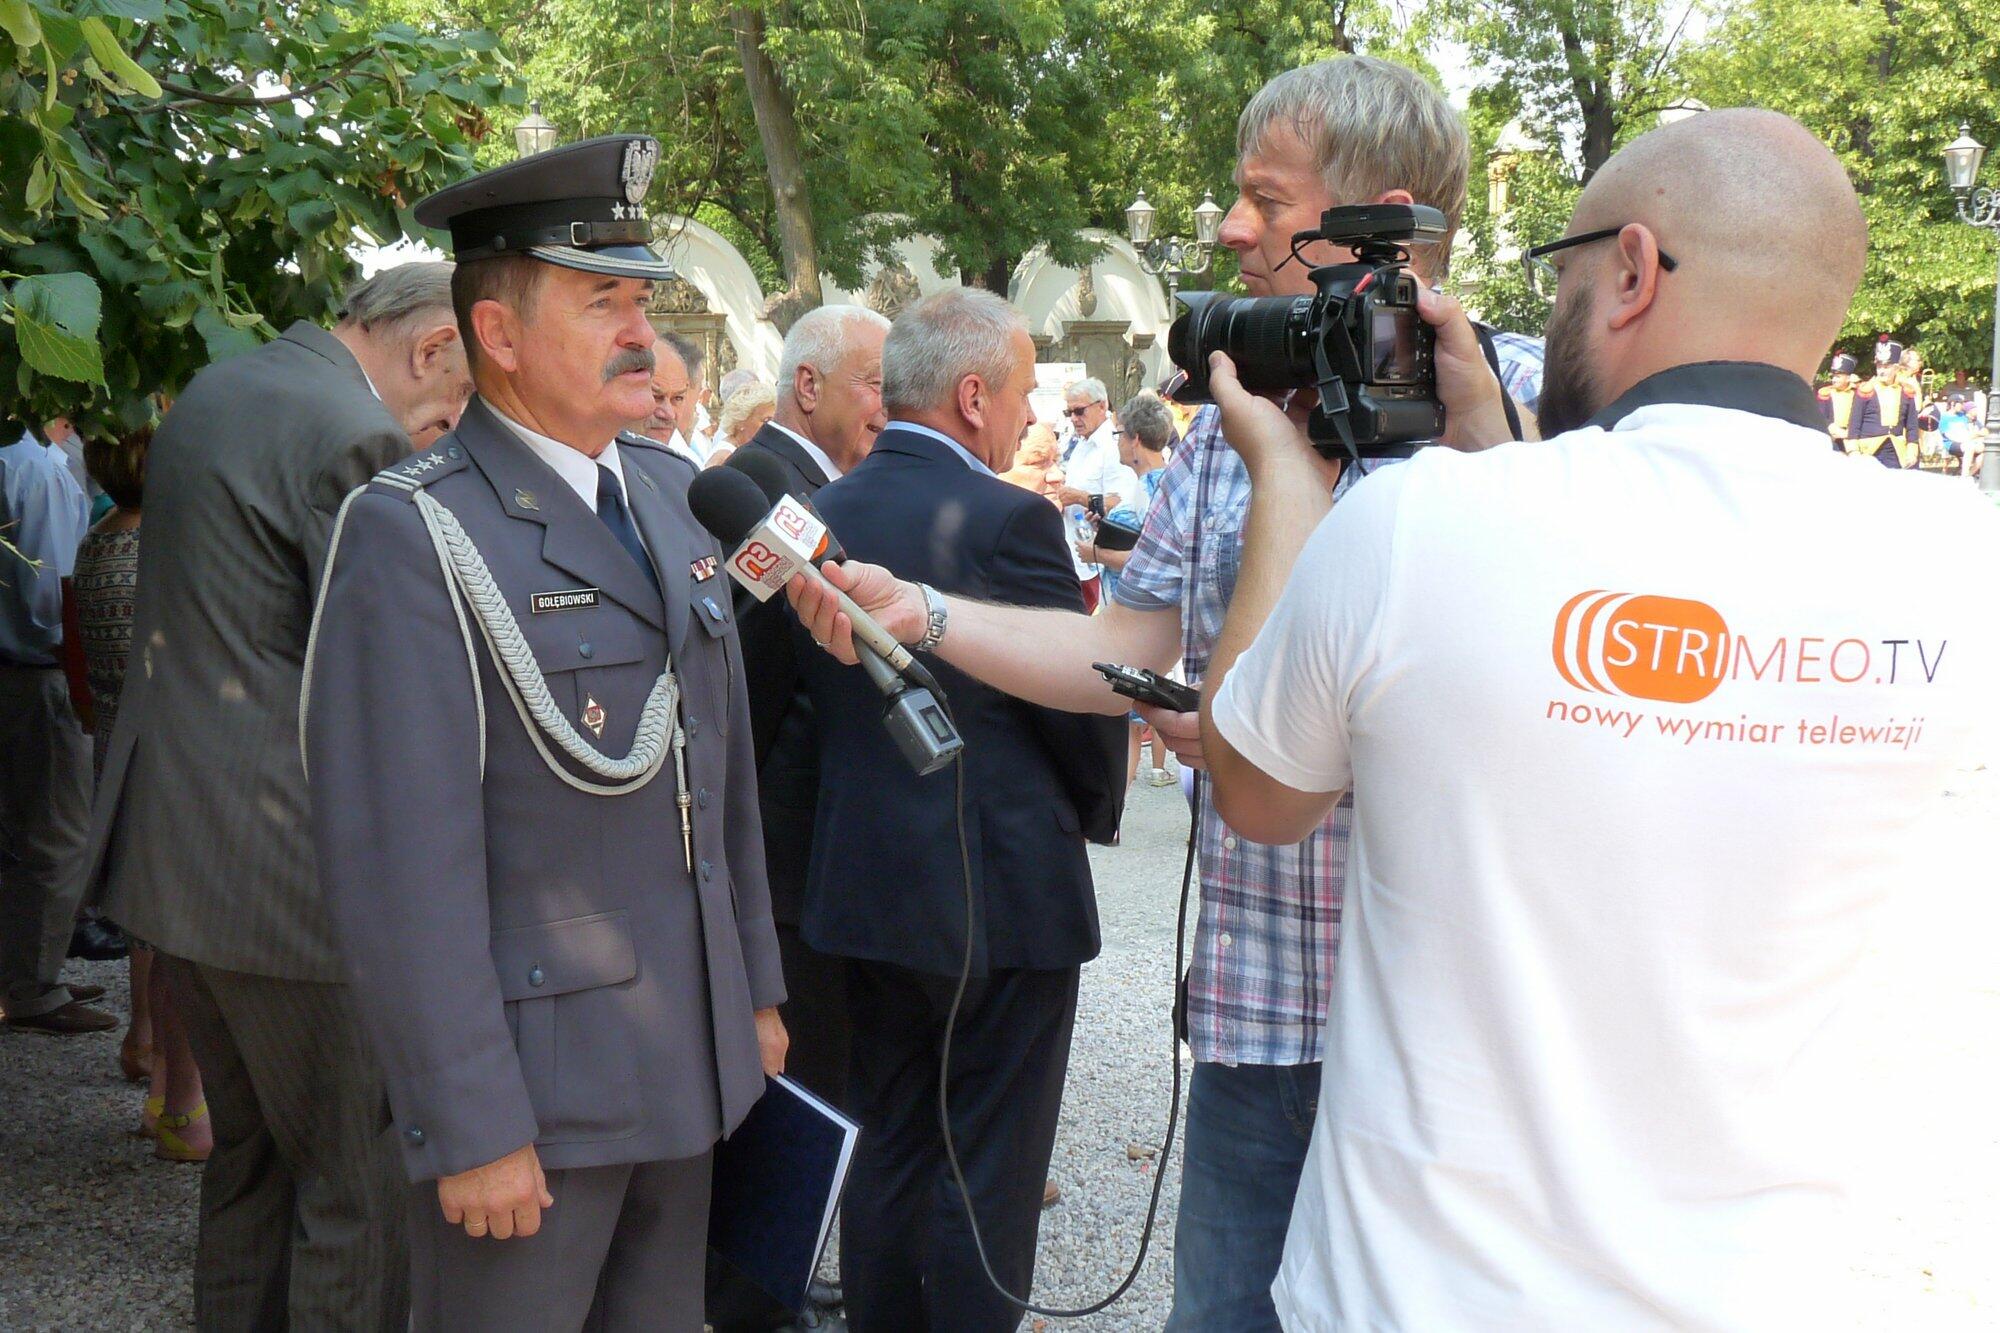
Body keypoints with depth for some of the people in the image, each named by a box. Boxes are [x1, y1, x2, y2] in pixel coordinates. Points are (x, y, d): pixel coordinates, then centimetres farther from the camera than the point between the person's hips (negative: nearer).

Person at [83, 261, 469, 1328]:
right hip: (290, 870, -10)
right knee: (358, 1187, 1)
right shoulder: (356, 440, -17)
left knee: (251, 1152, 23)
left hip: (170, 842, 10)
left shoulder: (211, 394, 14)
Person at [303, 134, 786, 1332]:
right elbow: (406, 867, -17)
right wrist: (472, 1129, -16)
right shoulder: (415, 537, -14)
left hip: (691, 1061, 7)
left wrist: (756, 990, 14)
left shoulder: (670, 491, 8)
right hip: (531, 1086, -6)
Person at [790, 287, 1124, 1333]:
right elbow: (1086, 713, -11)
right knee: (990, 1177, 5)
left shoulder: (822, 515, 2)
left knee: (890, 1154, 18)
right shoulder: (1009, 521, -17)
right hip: (1005, 893, -6)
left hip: (865, 885, 7)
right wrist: (1096, 808, 8)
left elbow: (815, 693, 9)